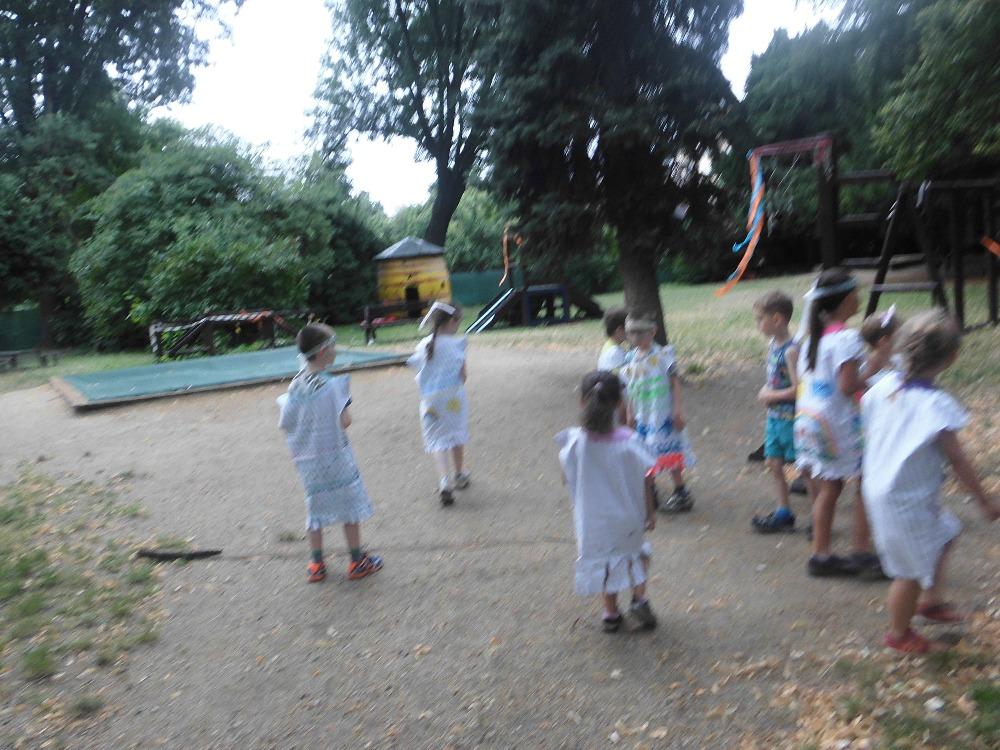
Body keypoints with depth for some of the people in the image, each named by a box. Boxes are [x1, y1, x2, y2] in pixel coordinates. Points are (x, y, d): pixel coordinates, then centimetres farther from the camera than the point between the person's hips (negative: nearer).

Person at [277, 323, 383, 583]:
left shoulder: (296, 384, -2)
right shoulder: (333, 384, -19)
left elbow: (284, 423, 1)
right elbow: (344, 421, -21)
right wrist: (346, 406, -2)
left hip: (307, 459, 5)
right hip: (336, 455, -5)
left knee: (316, 508, 16)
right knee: (350, 506, 10)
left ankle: (317, 565, 23)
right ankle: (357, 561, 19)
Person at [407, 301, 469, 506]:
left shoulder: (422, 346, 0)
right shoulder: (456, 343, -9)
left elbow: (420, 375, 5)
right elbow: (463, 374, -8)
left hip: (430, 399, 2)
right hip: (453, 397, -2)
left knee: (437, 441, 3)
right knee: (456, 436, 17)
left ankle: (444, 482, -13)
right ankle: (459, 476, 34)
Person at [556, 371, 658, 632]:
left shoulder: (573, 442, -21)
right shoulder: (629, 442, -22)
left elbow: (567, 479, -5)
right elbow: (645, 483, -9)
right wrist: (650, 513, 5)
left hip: (591, 521, 0)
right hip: (628, 519, 0)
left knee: (602, 560, 23)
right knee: (636, 551, 29)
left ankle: (611, 613, 34)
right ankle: (639, 597, 18)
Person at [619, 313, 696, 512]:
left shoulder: (662, 355, -12)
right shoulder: (630, 360, 3)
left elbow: (675, 382, -10)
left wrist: (678, 409, -15)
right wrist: (630, 415, 12)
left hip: (662, 414, -5)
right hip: (642, 416, 5)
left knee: (670, 454, 2)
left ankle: (681, 493, 16)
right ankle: (649, 492, 30)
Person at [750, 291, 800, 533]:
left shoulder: (791, 350, -20)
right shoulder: (772, 345, 7)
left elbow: (798, 389, -23)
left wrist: (772, 395, -13)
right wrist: (765, 391, 0)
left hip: (790, 418, -9)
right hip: (774, 416, 9)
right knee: (774, 463, 14)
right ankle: (784, 513, 27)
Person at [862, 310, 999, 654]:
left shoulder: (884, 385, -6)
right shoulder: (936, 405, -24)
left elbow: (869, 433, 7)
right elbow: (958, 461, -14)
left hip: (879, 487, 8)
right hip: (908, 502, -8)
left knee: (943, 534, 28)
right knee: (912, 571, 11)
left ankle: (931, 600, 42)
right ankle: (899, 634, 29)